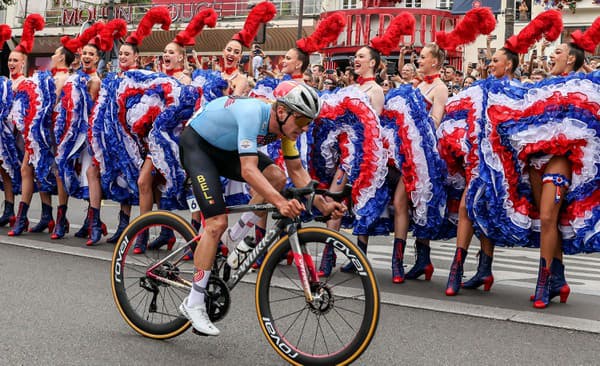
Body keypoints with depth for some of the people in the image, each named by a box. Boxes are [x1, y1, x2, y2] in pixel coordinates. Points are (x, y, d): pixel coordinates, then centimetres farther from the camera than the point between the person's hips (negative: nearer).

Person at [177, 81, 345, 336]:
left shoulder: (285, 124, -12)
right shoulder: (253, 114, -36)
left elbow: (296, 171, -4)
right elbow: (248, 170, -44)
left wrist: (323, 205, -16)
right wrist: (281, 203, -55)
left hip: (225, 147, 7)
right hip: (196, 143, -7)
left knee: (276, 177, -15)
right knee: (217, 223, -18)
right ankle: (193, 303, -9)